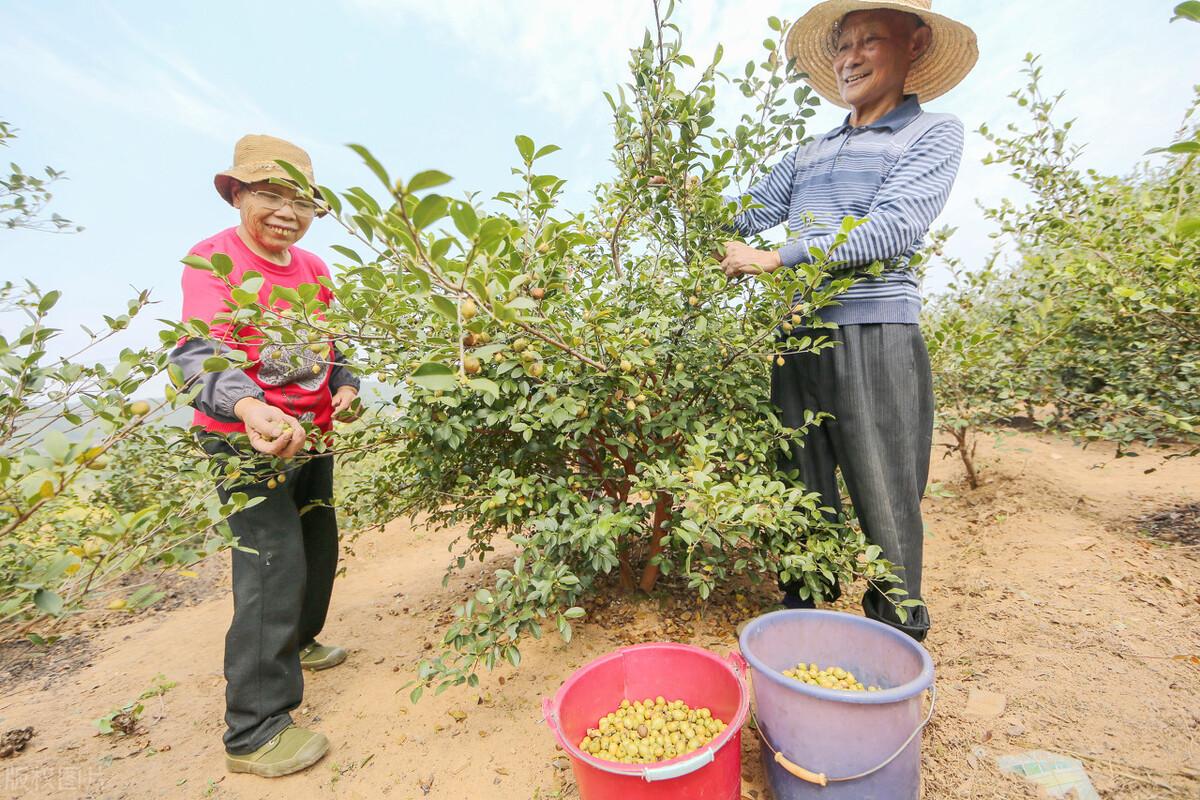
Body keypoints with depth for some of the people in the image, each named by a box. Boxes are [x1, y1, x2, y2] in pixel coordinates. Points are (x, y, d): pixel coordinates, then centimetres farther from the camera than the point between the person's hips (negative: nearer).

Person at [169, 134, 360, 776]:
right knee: (276, 567, -9)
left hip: (310, 435, 7)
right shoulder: (212, 259, -13)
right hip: (244, 440, -7)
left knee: (319, 547, 19)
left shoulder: (314, 269, 7)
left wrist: (346, 385, -3)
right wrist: (249, 407, -47)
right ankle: (253, 733, 9)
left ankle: (296, 643, 46)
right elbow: (199, 350, -28)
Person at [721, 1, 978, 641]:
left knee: (882, 499, 0)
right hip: (797, 338, 5)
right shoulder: (808, 154, 24)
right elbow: (746, 220, 14)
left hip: (873, 335, -4)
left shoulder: (933, 133, 9)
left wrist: (777, 258, -13)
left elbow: (892, 228, -9)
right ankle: (800, 623, 26)